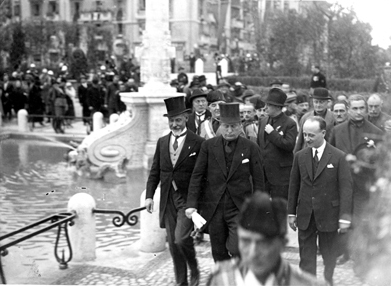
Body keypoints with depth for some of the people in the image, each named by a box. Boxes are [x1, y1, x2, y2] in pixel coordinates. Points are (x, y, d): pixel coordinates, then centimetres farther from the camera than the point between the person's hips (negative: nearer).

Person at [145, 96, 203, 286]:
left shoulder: (198, 143, -6)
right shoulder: (162, 142, 9)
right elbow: (154, 172, 11)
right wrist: (149, 196, 1)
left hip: (188, 199, -5)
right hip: (168, 199, 5)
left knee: (181, 238, -16)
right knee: (173, 244, 9)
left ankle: (194, 270, 12)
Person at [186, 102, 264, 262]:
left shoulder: (250, 148, -2)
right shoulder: (208, 146, 1)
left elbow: (258, 180, 1)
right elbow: (197, 176, 2)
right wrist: (192, 204, -6)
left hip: (240, 208, -2)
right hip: (214, 208, 2)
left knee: (237, 250, -16)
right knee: (219, 254, 10)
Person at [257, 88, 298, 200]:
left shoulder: (290, 124, -8)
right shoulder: (263, 121, 12)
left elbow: (290, 145, -20)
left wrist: (273, 133, -18)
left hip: (281, 173, -6)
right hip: (263, 172, 6)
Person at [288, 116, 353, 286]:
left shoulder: (338, 157, -6)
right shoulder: (300, 156, 4)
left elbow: (345, 187, -8)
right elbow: (294, 186, 8)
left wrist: (345, 216, -12)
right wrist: (291, 213, 7)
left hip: (328, 214, -2)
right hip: (305, 216, 2)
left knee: (329, 255, 12)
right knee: (306, 256, 3)